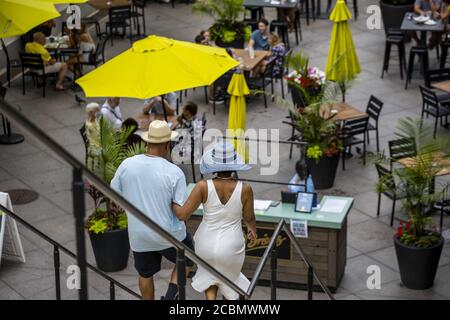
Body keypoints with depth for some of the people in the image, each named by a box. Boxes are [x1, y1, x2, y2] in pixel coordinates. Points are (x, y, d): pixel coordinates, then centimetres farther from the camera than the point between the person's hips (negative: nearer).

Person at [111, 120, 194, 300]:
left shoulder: (127, 165, -12)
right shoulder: (174, 172, -21)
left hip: (138, 235, 3)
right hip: (169, 234, -3)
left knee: (145, 274, 25)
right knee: (187, 259, 25)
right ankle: (171, 296, 9)